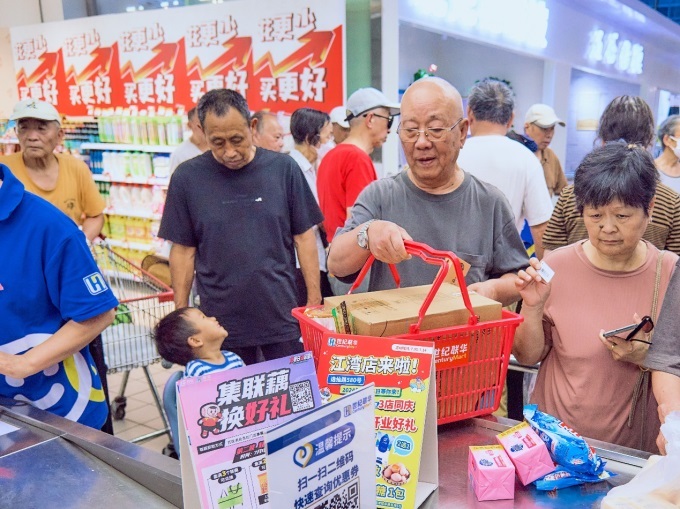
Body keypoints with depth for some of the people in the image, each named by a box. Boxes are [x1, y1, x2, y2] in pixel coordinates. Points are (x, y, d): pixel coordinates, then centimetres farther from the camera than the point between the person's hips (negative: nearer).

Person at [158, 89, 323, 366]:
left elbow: (304, 237, 2)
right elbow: (183, 250, 4)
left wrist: (314, 301, 0)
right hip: (220, 323, 0)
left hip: (283, 316, 0)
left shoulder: (283, 168, -3)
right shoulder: (187, 177, -2)